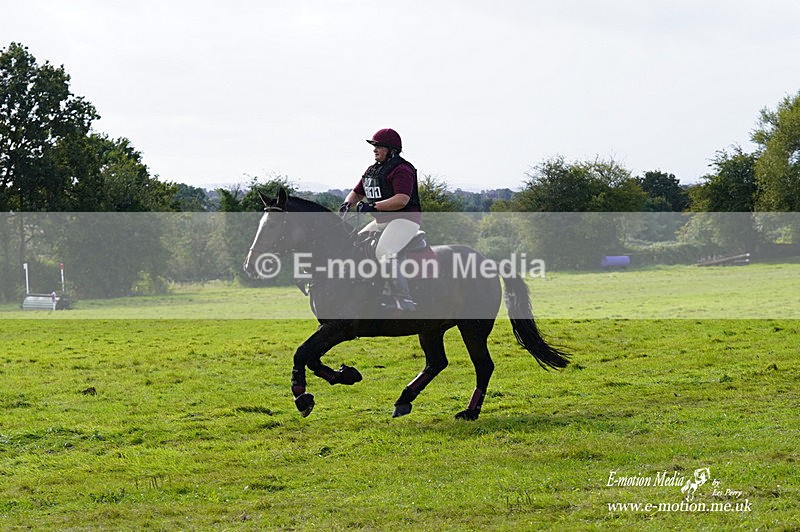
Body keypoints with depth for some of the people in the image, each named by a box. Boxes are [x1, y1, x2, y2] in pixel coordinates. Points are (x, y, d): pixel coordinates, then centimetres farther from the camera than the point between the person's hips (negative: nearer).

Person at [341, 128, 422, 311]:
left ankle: (405, 300, -34)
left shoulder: (402, 169, -12)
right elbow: (357, 193, 25)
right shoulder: (372, 170, 18)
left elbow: (402, 200, -25)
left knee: (384, 252, -30)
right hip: (380, 221, 11)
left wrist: (374, 206, -29)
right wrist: (348, 203, 1)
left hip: (404, 220, -11)